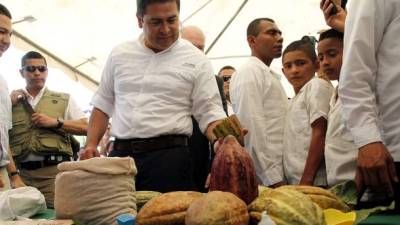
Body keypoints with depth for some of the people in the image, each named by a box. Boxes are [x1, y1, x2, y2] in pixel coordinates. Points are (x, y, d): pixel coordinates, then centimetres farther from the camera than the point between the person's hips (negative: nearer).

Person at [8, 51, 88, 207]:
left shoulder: (64, 100, 13)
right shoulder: (12, 102, 16)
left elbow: (86, 127, 5)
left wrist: (56, 122, -5)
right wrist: (7, 104, 3)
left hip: (54, 170, -1)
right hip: (22, 172, 2)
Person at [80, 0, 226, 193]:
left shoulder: (196, 60, 2)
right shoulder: (119, 55, 12)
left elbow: (210, 112, -1)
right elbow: (103, 105, 18)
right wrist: (91, 145, 6)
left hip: (168, 157, -3)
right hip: (120, 155, 3)